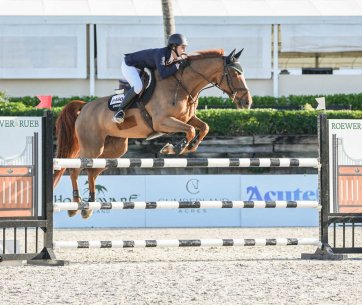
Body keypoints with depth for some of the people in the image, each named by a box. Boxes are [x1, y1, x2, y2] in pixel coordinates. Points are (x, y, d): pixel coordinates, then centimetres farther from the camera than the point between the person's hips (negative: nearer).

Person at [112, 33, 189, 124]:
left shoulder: (177, 58, -10)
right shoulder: (161, 54, -35)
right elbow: (163, 74, -46)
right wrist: (179, 65, -42)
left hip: (144, 68, 9)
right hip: (129, 65, -9)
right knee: (138, 87, -32)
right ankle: (120, 111, -18)